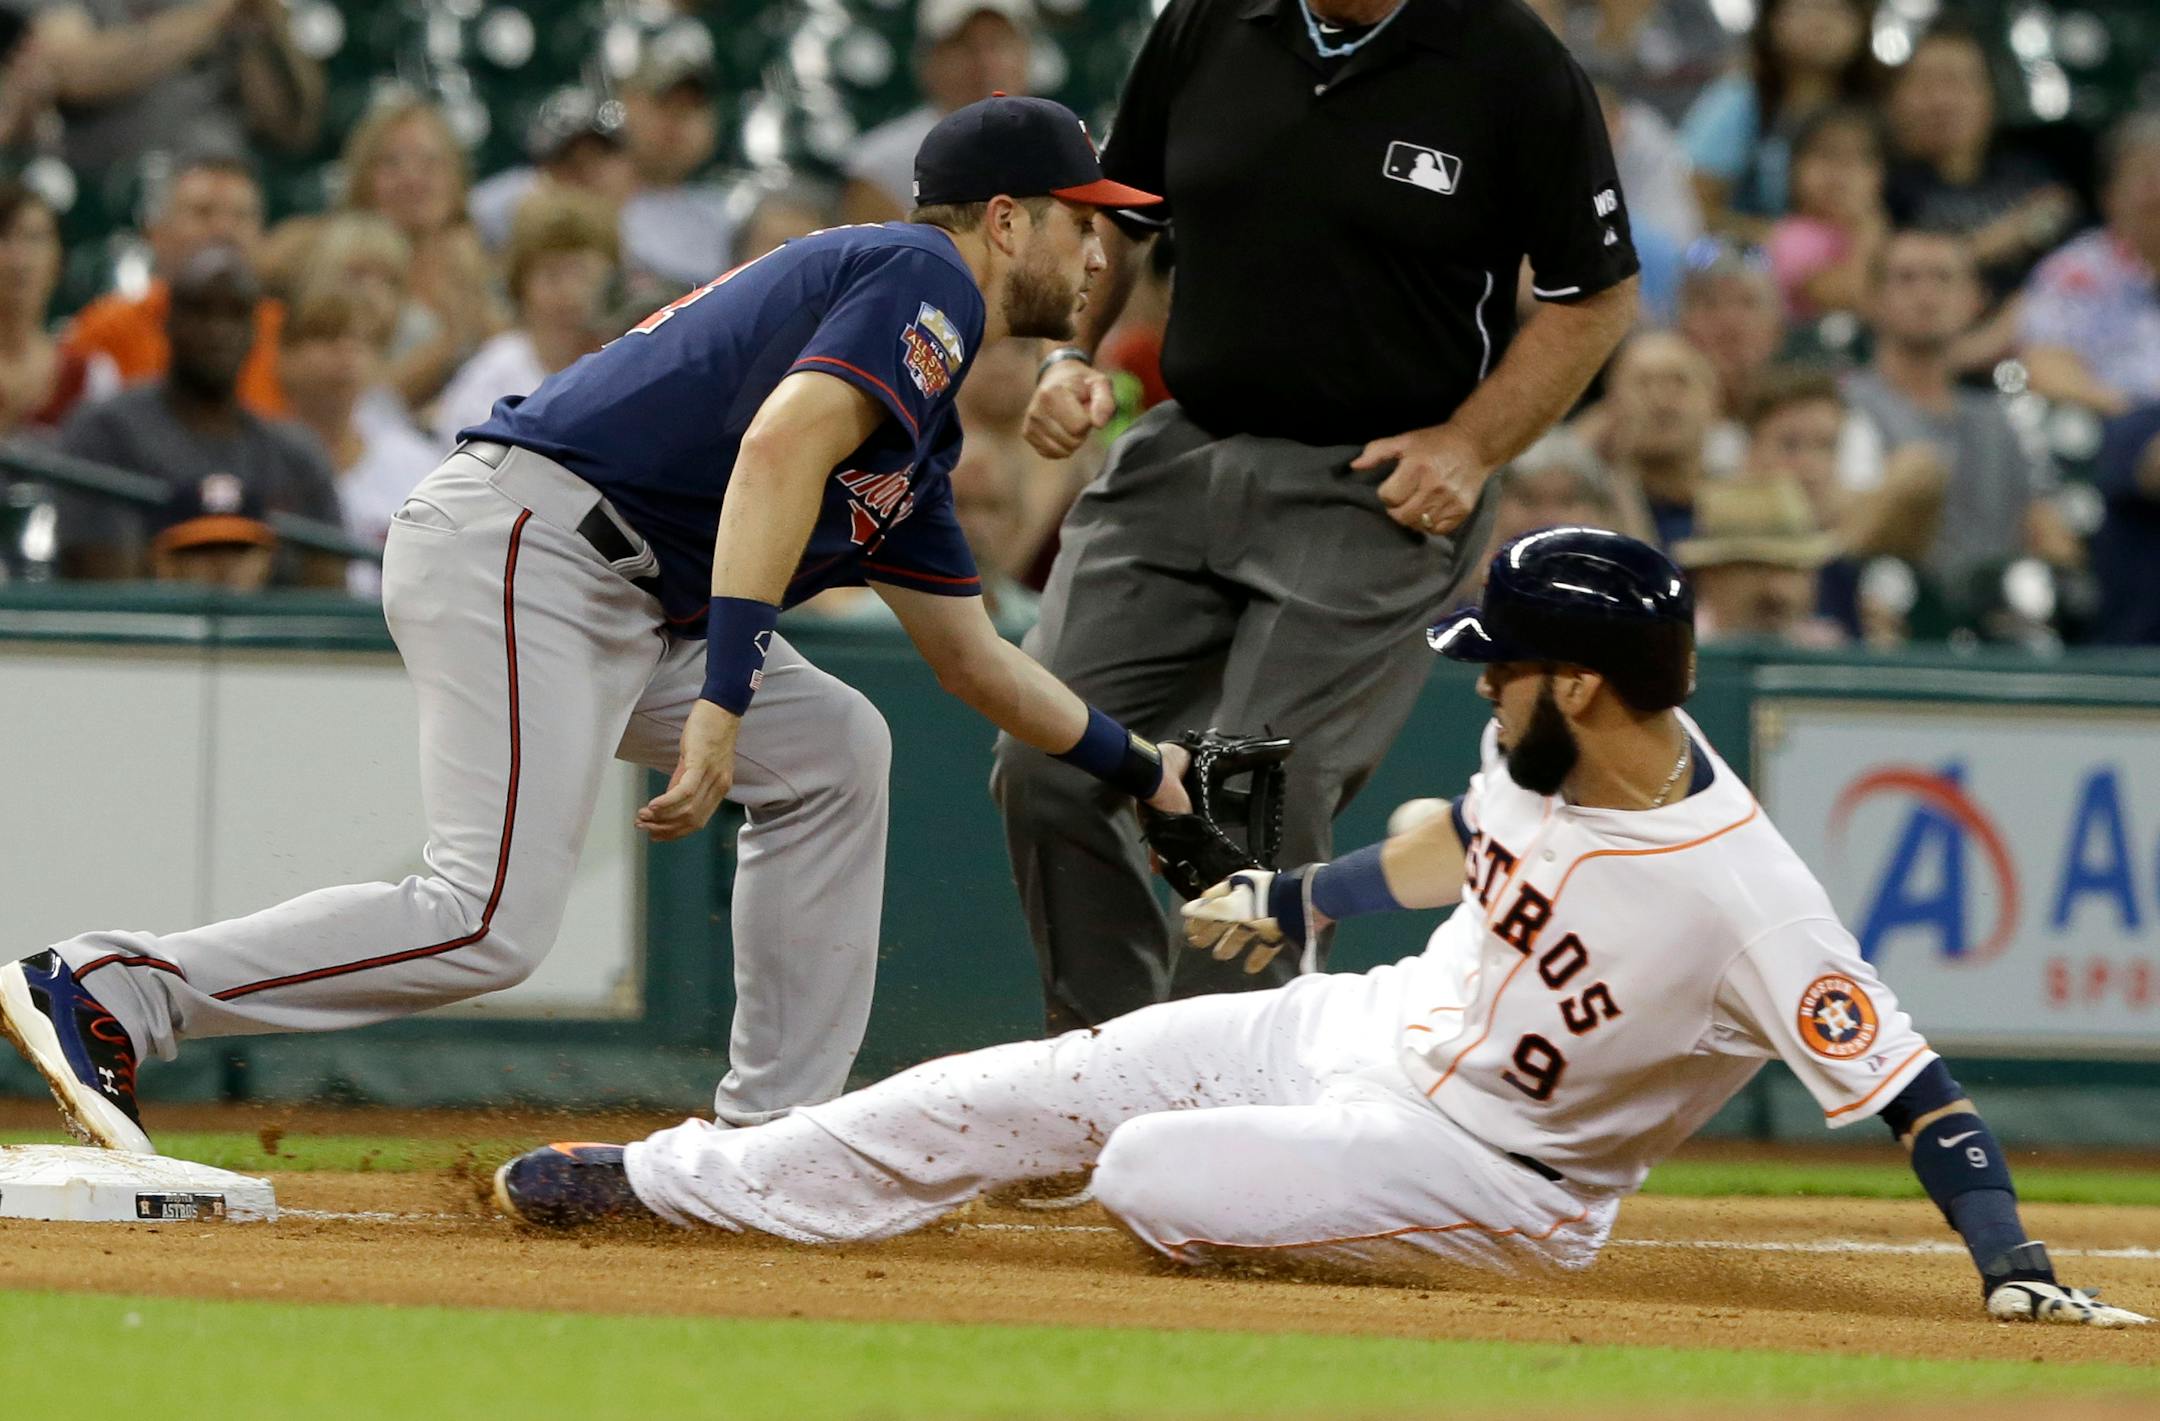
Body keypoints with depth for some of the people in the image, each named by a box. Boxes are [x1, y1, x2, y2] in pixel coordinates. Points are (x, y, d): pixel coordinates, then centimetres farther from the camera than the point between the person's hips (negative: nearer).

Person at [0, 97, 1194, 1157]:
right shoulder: (923, 281, -3)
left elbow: (972, 657, 37)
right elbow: (781, 444, -22)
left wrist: (1136, 767, 41)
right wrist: (724, 697, -29)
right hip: (514, 542, -11)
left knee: (828, 751, 16)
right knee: (492, 924, -19)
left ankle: (764, 1134, 13)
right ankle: (106, 991, -17)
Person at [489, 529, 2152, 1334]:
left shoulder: (1740, 894, -33)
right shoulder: (1551, 754, -9)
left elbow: (1910, 1082, -33)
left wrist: (2011, 1264, -43)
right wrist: (1293, 896, 25)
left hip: (1492, 1178, -7)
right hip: (1365, 1024, 7)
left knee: (1150, 1175, -23)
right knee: (1029, 1092, 1)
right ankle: (661, 1180, 11)